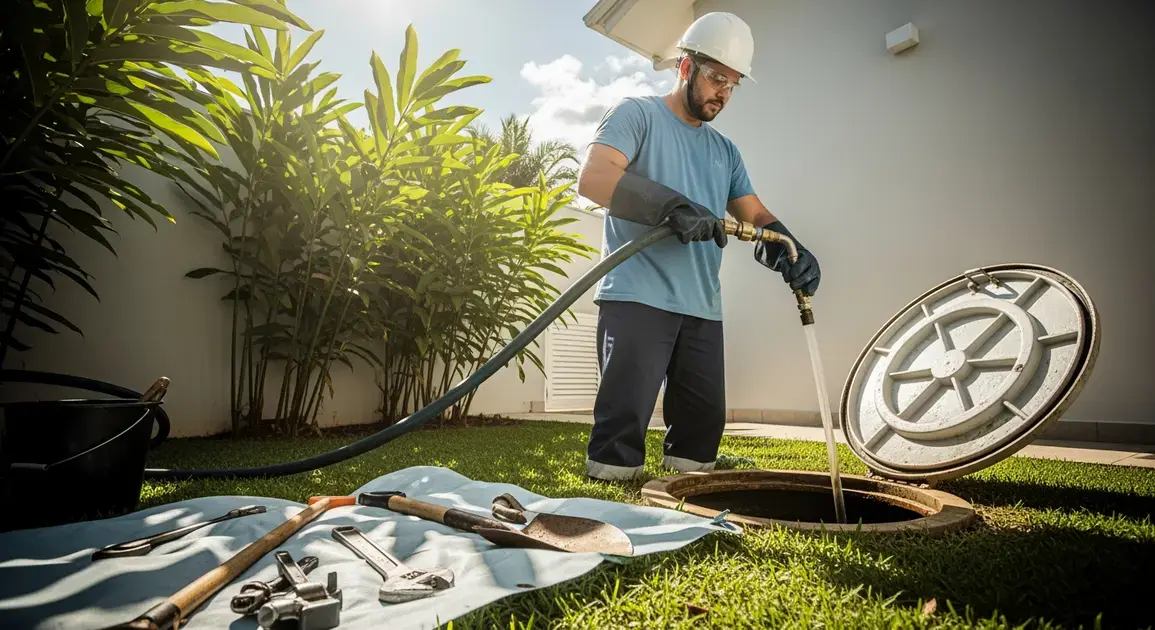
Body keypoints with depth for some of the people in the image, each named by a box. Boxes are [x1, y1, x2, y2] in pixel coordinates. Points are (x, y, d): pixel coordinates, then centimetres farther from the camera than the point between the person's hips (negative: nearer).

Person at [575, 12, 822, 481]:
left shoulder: (725, 151, 24)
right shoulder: (637, 114, 4)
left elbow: (756, 216, 19)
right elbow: (592, 178, -13)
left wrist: (790, 252, -5)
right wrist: (674, 206, -25)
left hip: (703, 308, 7)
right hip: (637, 298, -7)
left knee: (703, 425, 10)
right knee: (623, 426, -10)